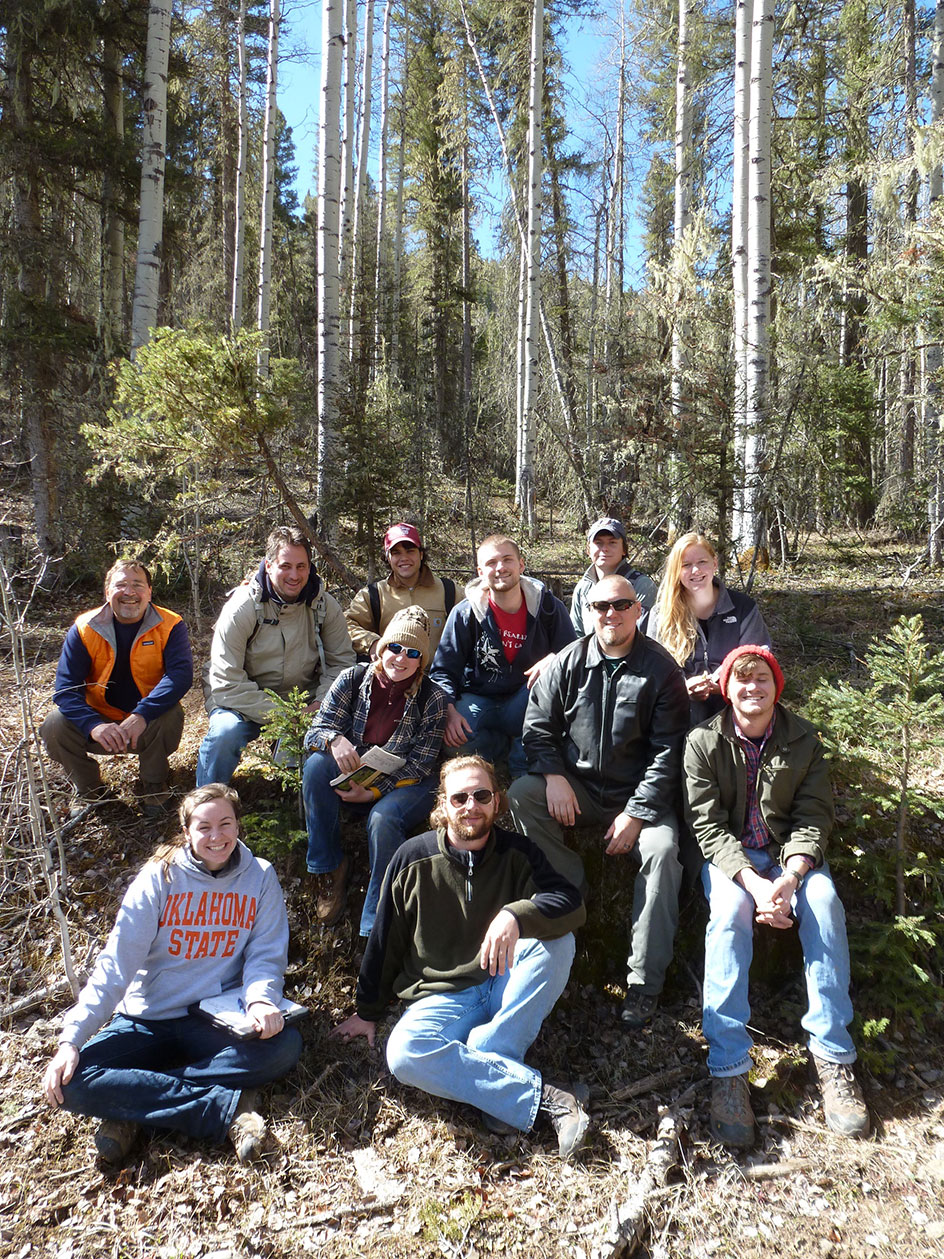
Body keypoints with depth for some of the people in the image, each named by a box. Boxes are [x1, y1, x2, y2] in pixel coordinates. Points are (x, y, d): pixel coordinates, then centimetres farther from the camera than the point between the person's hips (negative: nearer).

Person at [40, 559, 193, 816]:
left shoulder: (170, 626, -11)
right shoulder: (84, 628, -7)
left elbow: (181, 674, -25)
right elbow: (66, 688, -15)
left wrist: (141, 716, -39)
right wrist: (95, 726, -34)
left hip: (149, 723, -2)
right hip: (100, 719, 2)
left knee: (170, 717, -33)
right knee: (54, 727, -22)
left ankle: (153, 786, -3)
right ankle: (88, 789, 7)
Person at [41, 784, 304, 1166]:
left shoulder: (260, 877, -1)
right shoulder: (160, 877, -5)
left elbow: (265, 955, -3)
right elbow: (116, 963, -9)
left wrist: (261, 1000, -25)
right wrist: (71, 1037, -19)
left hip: (216, 1019, 0)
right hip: (146, 1020, 0)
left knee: (286, 1045, -29)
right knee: (67, 1081, -26)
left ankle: (133, 1105, -19)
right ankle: (228, 1106, -25)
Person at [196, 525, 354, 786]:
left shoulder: (324, 605, -6)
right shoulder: (241, 608, -18)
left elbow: (342, 660, 1)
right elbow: (226, 683, -21)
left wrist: (321, 704, -17)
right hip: (246, 703, -3)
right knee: (226, 731, -32)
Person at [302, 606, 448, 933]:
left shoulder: (431, 697, -9)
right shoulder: (353, 679, -4)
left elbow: (420, 765, -11)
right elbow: (316, 729, -6)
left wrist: (375, 791, -23)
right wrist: (334, 740, -32)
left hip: (404, 784, -3)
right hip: (353, 778, 3)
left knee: (383, 819, -35)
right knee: (317, 764, -27)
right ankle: (330, 868, -11)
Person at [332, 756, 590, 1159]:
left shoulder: (516, 853, -2)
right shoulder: (414, 858, -3)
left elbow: (573, 904, -18)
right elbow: (384, 941, 7)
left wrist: (516, 915, -37)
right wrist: (367, 1012, 12)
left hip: (504, 988, 1)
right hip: (441, 996, 0)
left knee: (557, 940, -27)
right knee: (403, 1054, -31)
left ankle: (484, 1068, -26)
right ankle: (541, 1097, -29)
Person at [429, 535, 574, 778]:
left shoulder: (547, 606, -2)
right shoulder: (465, 613, -5)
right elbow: (443, 670, -4)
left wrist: (553, 659, -25)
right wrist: (449, 711, -23)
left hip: (526, 704, 1)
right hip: (479, 700, -1)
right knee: (451, 735, -33)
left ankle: (522, 770, -15)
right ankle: (515, 751, -3)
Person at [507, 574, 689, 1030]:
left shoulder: (660, 669, -5)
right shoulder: (570, 661, 1)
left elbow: (668, 749, -8)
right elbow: (537, 725, 5)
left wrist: (636, 813, -15)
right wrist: (553, 776, -12)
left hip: (639, 794, -2)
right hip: (577, 786, 3)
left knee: (662, 849, -28)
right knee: (519, 796, -22)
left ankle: (645, 979, -16)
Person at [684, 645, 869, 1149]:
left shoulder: (803, 738, -1)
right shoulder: (703, 742, -8)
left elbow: (814, 815, -5)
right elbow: (708, 823, -12)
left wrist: (790, 878, -23)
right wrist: (753, 883, -27)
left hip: (790, 852, 2)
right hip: (728, 855, -2)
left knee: (823, 901, -29)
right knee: (729, 911, -32)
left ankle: (832, 1052, -18)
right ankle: (728, 1067, -28)